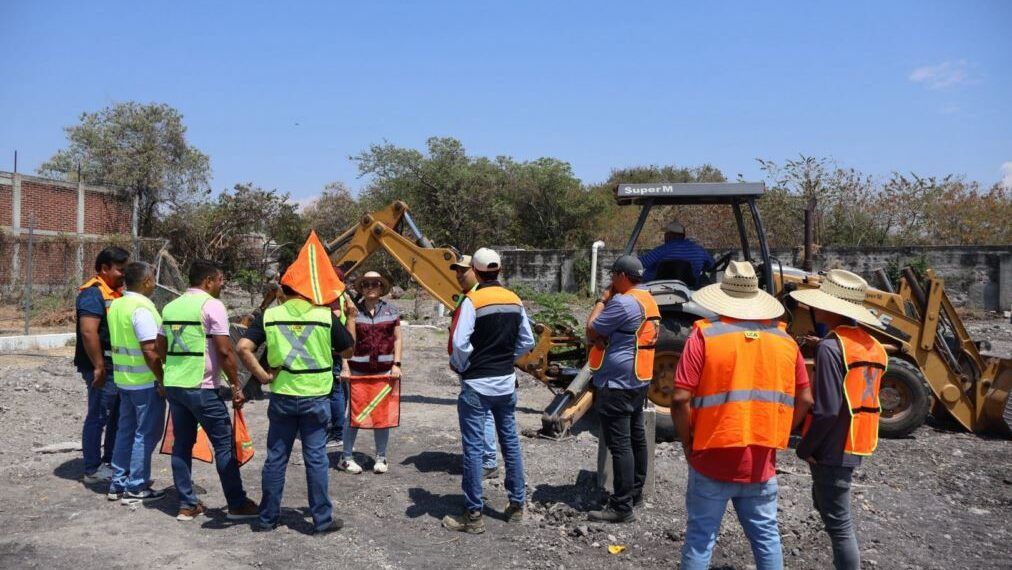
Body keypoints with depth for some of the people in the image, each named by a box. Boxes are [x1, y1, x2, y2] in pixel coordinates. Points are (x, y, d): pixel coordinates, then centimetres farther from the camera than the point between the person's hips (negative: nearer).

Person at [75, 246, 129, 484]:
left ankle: (110, 461, 28)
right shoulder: (93, 293, -15)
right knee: (98, 417, -1)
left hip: (118, 366, 10)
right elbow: (88, 332, -23)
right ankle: (92, 470, 9)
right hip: (102, 367, -9)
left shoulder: (115, 292, 14)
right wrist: (99, 367, -23)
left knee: (118, 416, 16)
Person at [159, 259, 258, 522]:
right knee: (225, 445, 1)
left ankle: (187, 505, 18)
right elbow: (224, 351, -16)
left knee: (182, 444, 13)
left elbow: (161, 348, 17)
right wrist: (236, 385, -9)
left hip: (173, 385, 8)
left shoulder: (171, 307, 13)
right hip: (201, 388, -8)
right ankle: (237, 504, 8)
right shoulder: (212, 305, -11)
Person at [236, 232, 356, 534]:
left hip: (281, 396, 2)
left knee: (276, 458, 13)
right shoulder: (325, 316, -7)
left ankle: (267, 518, 23)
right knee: (316, 458, 6)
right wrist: (351, 318, 16)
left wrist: (262, 376, -4)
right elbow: (348, 351, 5)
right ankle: (323, 519, 15)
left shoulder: (269, 315, -2)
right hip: (316, 397, -2)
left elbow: (243, 348, -13)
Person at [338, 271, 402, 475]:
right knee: (354, 413, 4)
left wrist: (396, 364, -2)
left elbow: (397, 339, 7)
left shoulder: (391, 311, 4)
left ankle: (381, 457, 21)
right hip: (357, 370, -1)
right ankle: (347, 457, 16)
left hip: (384, 370, 2)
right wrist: (345, 367, -8)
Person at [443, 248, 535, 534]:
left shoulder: (473, 300, -14)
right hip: (506, 382, 6)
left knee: (473, 447, 1)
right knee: (510, 442, 16)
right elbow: (527, 342, 8)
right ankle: (516, 505, 26)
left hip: (477, 384, -6)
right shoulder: (514, 300, 4)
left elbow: (461, 344, -20)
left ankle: (473, 516, 7)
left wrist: (460, 366, -1)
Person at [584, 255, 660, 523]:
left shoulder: (623, 302, -21)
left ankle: (622, 506, -4)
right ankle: (635, 491, 31)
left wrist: (602, 300, -5)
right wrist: (600, 333, 3)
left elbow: (591, 330, -14)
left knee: (619, 444, -7)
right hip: (639, 380, 10)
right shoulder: (648, 300, 11)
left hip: (617, 383, -10)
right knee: (636, 436, 18)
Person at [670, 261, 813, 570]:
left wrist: (688, 444, -1)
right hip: (761, 464, 3)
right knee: (766, 535, 19)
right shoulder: (785, 339, 2)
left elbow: (680, 399, -16)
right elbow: (805, 400, 6)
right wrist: (772, 437, 15)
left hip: (713, 460, -3)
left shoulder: (705, 334, -11)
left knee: (701, 537, 10)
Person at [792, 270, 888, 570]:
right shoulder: (872, 345, 6)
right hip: (857, 445, 9)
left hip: (834, 448, -9)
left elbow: (827, 410, -23)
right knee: (825, 503, 25)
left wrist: (805, 448, -10)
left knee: (839, 523, 2)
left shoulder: (831, 347, -20)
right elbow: (863, 397, 12)